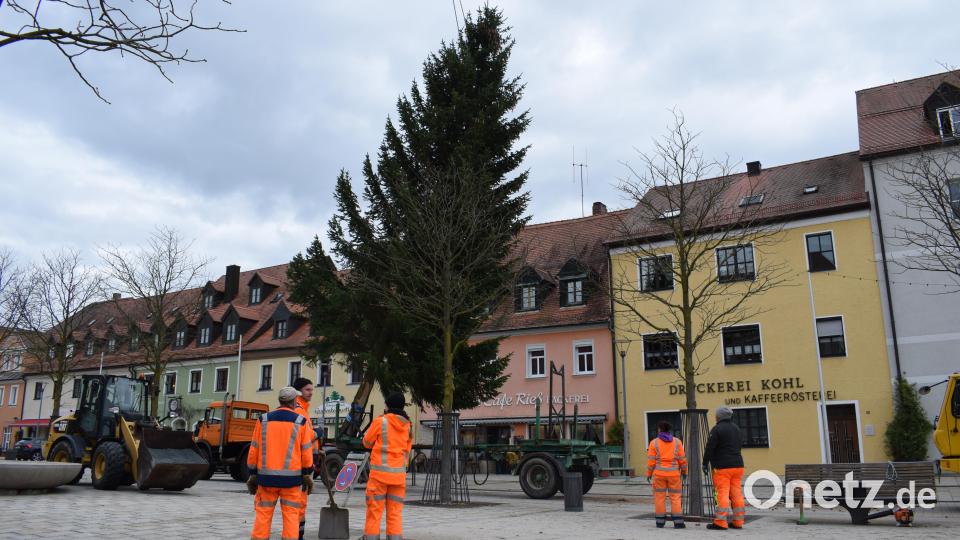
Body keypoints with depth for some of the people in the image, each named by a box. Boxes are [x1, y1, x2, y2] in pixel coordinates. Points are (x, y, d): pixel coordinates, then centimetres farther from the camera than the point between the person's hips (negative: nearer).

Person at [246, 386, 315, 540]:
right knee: (291, 514, 6)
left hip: (266, 476, 2)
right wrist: (307, 476, 8)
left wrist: (253, 475, 12)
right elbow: (306, 452, -1)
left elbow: (254, 450, 5)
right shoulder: (301, 422, -1)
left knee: (263, 513, 9)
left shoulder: (263, 420, 4)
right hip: (291, 477, -1)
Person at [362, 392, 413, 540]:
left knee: (374, 511, 2)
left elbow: (367, 443, 5)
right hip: (399, 474, 4)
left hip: (380, 473, -4)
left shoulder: (380, 421, -7)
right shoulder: (408, 425, 7)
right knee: (395, 513, 7)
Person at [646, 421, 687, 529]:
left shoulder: (654, 442, -2)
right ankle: (678, 522, -1)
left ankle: (660, 521, 7)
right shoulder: (677, 441, 2)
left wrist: (649, 474, 4)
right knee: (675, 497, 4)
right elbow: (682, 459, 2)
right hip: (673, 474, 1)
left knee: (660, 497, 6)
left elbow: (651, 461, -5)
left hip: (659, 474, -1)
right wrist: (684, 471, 15)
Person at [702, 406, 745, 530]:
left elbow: (709, 448, -13)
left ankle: (721, 522, -9)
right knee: (737, 493, 9)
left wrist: (705, 463, -6)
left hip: (722, 467, -7)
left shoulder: (717, 429, -10)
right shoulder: (736, 428, 14)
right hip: (737, 465, 7)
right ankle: (738, 521, 12)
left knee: (722, 493, -8)